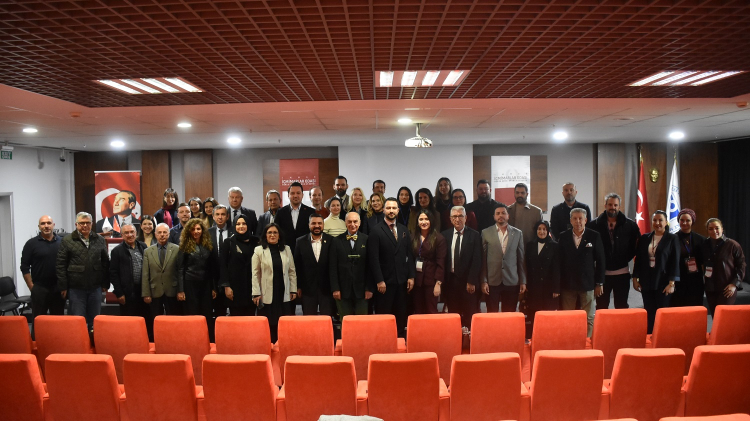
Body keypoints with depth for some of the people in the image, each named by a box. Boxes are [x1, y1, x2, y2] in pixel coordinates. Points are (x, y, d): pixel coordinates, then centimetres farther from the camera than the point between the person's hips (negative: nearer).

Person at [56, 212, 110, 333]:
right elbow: (60, 265, -2)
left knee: (94, 321, 11)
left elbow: (106, 263, 10)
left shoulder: (99, 240, 8)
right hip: (76, 288, -2)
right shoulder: (67, 241, 0)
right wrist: (63, 286, -6)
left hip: (96, 287, 2)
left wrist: (105, 284, 6)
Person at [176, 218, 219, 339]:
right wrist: (180, 290, -10)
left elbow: (213, 268, 9)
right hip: (190, 284, -3)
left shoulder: (209, 246, 8)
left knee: (208, 316, 5)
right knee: (192, 315, 3)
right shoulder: (185, 246, 0)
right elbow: (180, 269, -3)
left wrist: (214, 288, 5)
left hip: (206, 284, 3)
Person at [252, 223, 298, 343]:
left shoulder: (287, 249, 9)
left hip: (284, 294, 2)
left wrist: (293, 290, 7)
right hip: (267, 295, -2)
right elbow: (255, 274, 0)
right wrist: (256, 294, -5)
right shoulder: (259, 250, 1)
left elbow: (292, 271, 11)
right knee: (269, 325, -1)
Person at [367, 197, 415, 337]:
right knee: (383, 316, 3)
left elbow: (409, 255, 12)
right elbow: (373, 258, -10)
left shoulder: (404, 230, 11)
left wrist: (411, 276, 4)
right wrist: (379, 280, -14)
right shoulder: (376, 231, -5)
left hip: (402, 280, 4)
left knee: (400, 315, 10)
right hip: (385, 281, -4)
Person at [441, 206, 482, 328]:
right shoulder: (445, 235, 7)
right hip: (450, 281, 2)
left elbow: (477, 261, -4)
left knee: (470, 317, 3)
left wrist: (471, 281, -9)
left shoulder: (475, 236, -1)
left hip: (468, 282, -2)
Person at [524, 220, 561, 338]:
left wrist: (556, 289, -8)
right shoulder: (530, 245, 8)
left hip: (548, 286, -2)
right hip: (533, 286, 3)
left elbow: (556, 268, -4)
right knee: (533, 314, 3)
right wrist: (526, 284, 2)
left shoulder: (554, 246, -1)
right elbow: (527, 266, 8)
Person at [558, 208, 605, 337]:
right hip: (567, 284, 1)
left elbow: (600, 261, 1)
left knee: (589, 319, 6)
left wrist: (599, 283, -1)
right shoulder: (563, 237, 3)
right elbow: (559, 261, 4)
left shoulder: (594, 236, 0)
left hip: (587, 283, -1)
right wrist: (558, 284, 1)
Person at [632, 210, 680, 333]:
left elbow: (675, 262, -5)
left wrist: (672, 283, -10)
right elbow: (638, 260, 11)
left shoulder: (672, 239, -1)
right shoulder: (644, 238, 9)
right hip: (647, 282, 3)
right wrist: (635, 278, 6)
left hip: (663, 282, -3)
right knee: (649, 314, 5)